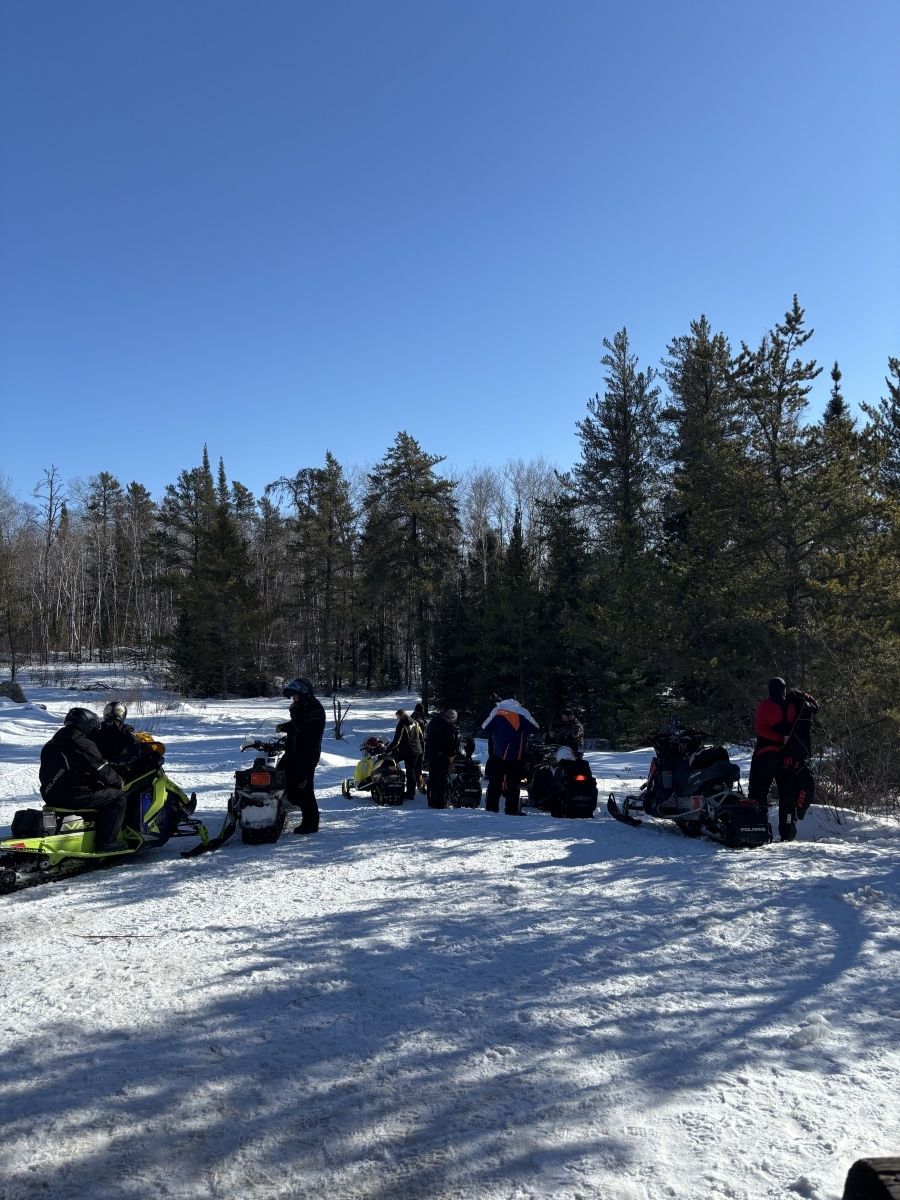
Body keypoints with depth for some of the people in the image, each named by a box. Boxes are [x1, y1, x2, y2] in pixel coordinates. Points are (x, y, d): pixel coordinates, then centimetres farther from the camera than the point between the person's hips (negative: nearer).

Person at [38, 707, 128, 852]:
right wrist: (119, 781, 2)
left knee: (103, 791, 29)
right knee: (118, 797, -4)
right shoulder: (82, 744, -13)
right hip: (73, 795, -10)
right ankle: (106, 841, -11)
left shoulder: (52, 744, 16)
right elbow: (102, 772, -14)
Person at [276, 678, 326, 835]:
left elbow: (304, 729, -28)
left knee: (304, 787, -9)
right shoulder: (300, 706, 12)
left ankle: (311, 823, -1)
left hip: (308, 754, -10)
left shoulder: (315, 709, -17)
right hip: (293, 752, 10)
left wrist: (294, 712, -21)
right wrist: (283, 727, 7)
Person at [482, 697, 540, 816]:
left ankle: (491, 807, 8)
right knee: (513, 783, 4)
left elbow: (485, 728, 2)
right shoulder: (523, 713, 0)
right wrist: (525, 735, 23)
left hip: (499, 753, 0)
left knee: (495, 781, 8)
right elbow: (535, 729, 6)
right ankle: (511, 810, 3)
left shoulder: (497, 710, 0)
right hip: (516, 755, 0)